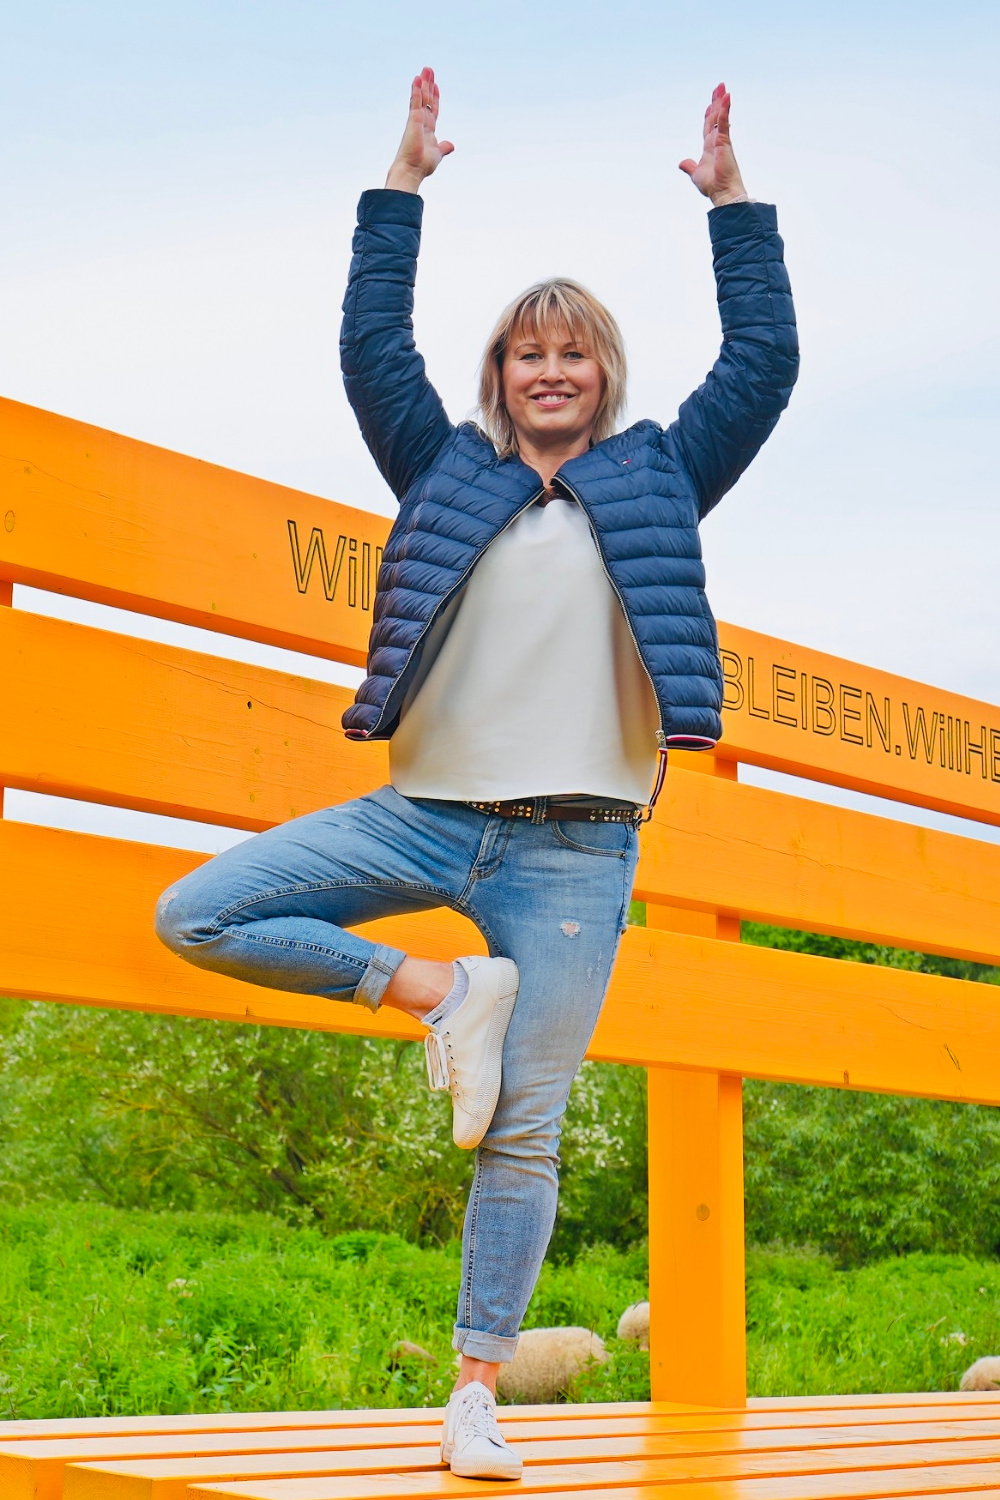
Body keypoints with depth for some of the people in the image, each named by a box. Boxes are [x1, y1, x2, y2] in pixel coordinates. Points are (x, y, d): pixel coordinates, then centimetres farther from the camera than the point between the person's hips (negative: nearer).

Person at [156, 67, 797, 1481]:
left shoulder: (658, 480, 12)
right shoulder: (448, 469, 13)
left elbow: (764, 364, 7)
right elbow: (372, 346, 8)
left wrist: (735, 204, 6)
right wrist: (403, 184, 7)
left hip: (572, 845, -2)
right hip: (426, 812, 2)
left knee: (526, 1134, -3)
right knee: (195, 914, -11)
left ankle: (478, 1394, 7)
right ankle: (435, 991, -2)